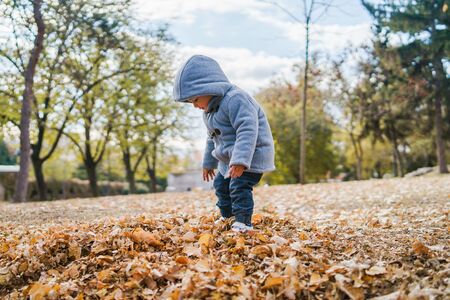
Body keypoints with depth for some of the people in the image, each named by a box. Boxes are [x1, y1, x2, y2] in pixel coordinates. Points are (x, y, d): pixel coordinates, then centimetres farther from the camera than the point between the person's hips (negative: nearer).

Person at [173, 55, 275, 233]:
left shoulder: (235, 100, -25)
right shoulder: (210, 111, 9)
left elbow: (247, 130, -34)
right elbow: (212, 138, 22)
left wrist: (240, 160, -41)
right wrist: (208, 163, 28)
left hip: (251, 155, -10)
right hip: (229, 159, 10)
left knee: (239, 187, -17)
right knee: (221, 184, 17)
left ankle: (243, 222, -7)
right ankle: (227, 216, 34)